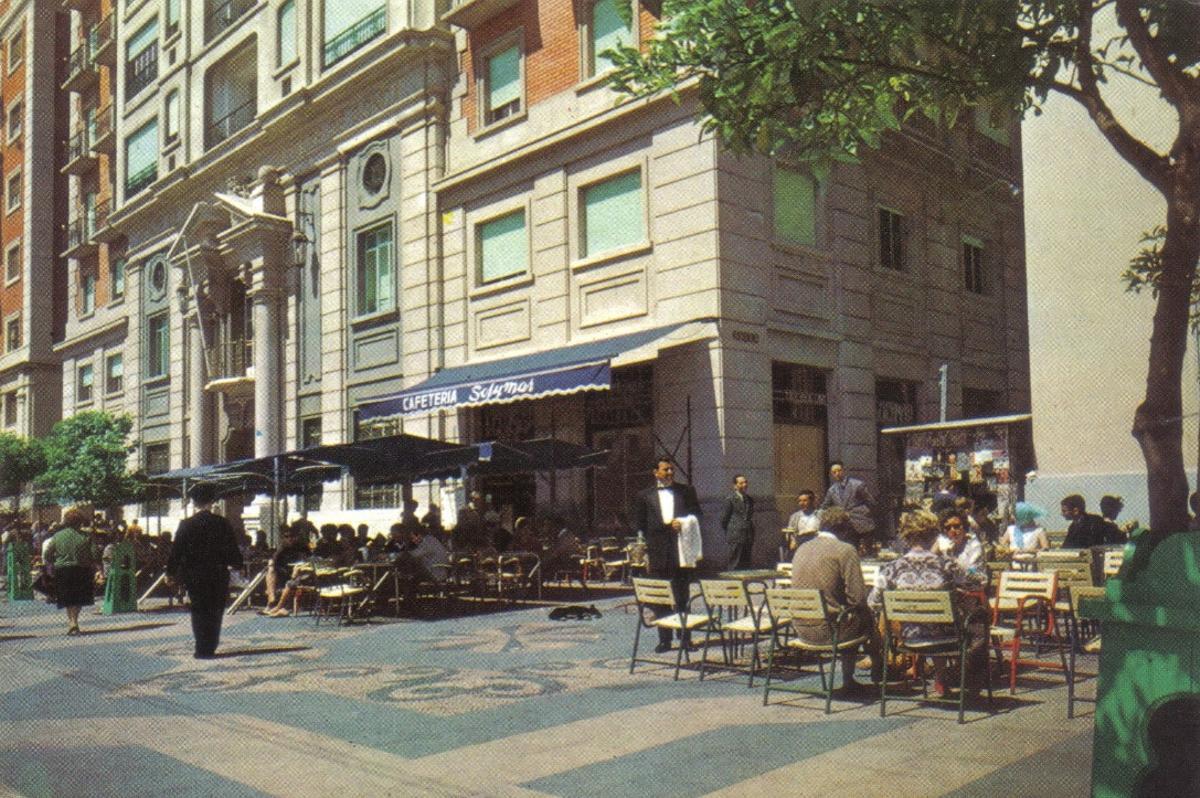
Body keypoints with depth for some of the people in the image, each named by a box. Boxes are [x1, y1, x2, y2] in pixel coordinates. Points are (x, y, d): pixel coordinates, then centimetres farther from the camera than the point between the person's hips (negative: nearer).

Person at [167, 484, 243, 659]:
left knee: (199, 611, 10)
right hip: (218, 576, 0)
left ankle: (202, 649, 8)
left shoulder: (186, 525, -6)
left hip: (194, 576, 0)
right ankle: (210, 648, 8)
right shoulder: (223, 524, -4)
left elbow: (176, 551, -4)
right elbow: (233, 552, 0)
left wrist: (171, 572, 6)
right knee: (215, 611, 9)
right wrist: (236, 564, 17)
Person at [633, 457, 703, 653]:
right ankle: (664, 639, 8)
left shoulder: (687, 491, 11)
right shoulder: (645, 496, 10)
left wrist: (683, 522, -10)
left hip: (681, 553, 0)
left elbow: (696, 516, 8)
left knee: (682, 597, 2)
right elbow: (640, 525, 10)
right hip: (658, 554, 0)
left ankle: (685, 638, 9)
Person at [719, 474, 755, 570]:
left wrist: (752, 535, 16)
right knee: (734, 566, -4)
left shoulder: (750, 499, 13)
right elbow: (724, 518, -3)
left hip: (748, 537, 6)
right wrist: (728, 533, 2)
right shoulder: (730, 499, -6)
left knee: (746, 565, 7)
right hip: (735, 537, -6)